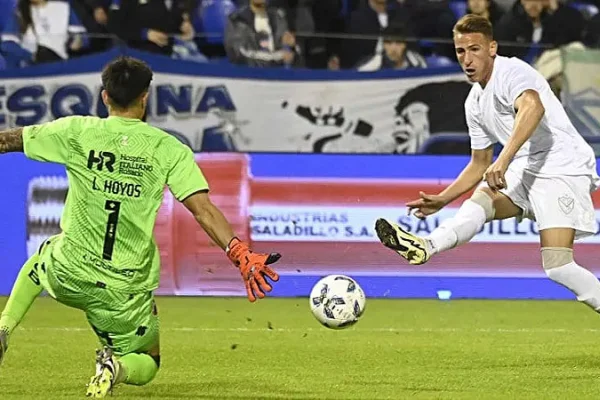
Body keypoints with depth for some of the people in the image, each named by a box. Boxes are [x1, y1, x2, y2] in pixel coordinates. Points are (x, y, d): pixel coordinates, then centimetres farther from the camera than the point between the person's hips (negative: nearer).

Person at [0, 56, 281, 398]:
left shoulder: (78, 131, -5)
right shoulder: (169, 149, -7)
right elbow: (203, 209, -17)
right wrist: (243, 255, -19)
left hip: (67, 276, 2)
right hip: (125, 290, -2)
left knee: (42, 256, 39)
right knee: (147, 366, 20)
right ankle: (117, 366, -16)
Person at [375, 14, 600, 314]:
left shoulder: (512, 72, -13)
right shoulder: (475, 103, 15)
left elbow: (533, 107, -36)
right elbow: (480, 163, 27)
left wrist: (503, 161, -46)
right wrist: (442, 200, 18)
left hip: (563, 168, -8)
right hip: (525, 172, 8)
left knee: (557, 265, -21)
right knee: (478, 201, -22)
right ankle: (424, 247, -47)